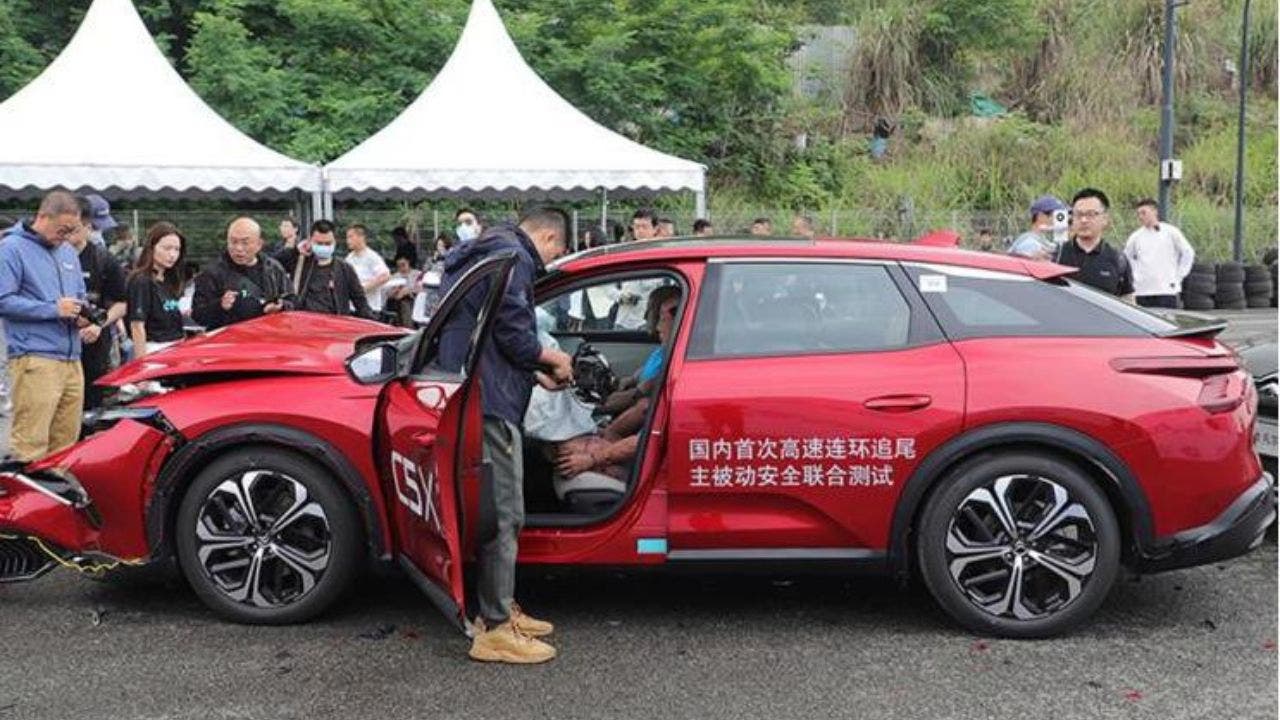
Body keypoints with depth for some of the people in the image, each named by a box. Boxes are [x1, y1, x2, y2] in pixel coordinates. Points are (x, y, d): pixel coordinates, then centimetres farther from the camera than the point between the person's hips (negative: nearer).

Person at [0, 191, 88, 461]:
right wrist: (53, 309, -15)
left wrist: (81, 312, 7)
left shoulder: (68, 252, 20)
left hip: (71, 360, 7)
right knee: (31, 443, -12)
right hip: (35, 360, -7)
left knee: (65, 442, 9)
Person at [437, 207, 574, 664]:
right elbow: (513, 332, -16)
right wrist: (552, 359, 1)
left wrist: (537, 376, 25)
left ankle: (501, 609, 26)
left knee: (496, 509, 17)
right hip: (489, 403, -11)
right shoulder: (513, 255, -9)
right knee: (502, 514, -7)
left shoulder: (488, 251, 25)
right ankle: (495, 631, -3)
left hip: (482, 397, 11)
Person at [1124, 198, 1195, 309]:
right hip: (1142, 291, 3)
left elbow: (1188, 253, 7)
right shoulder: (1136, 236, 8)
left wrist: (1179, 275, 2)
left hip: (1167, 291, -3)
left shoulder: (1171, 232, 1)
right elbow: (1126, 257, 22)